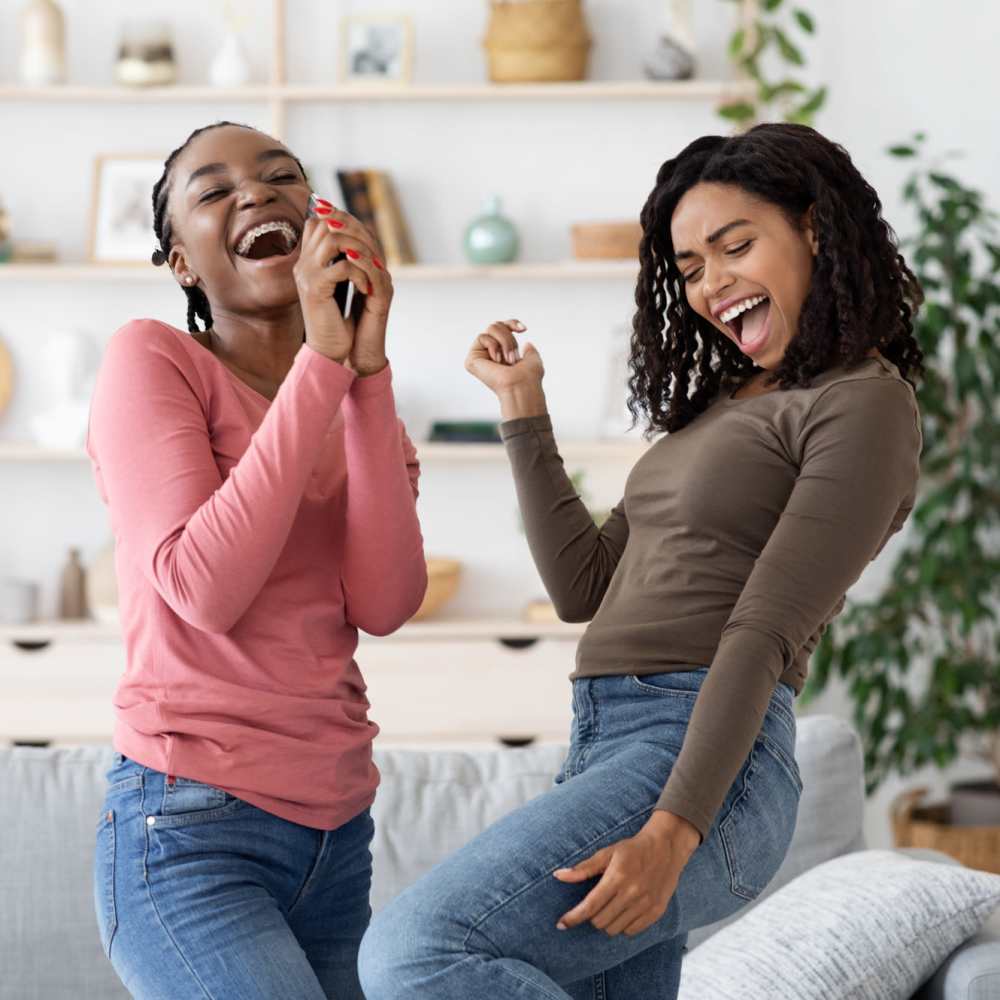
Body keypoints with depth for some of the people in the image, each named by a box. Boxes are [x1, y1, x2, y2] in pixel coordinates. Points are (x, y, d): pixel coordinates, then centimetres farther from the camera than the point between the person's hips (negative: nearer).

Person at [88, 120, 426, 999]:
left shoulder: (362, 401, 13)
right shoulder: (152, 359, -3)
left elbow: (383, 603, -5)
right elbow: (202, 587, -17)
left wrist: (366, 368, -9)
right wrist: (320, 364, -15)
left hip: (337, 834, 6)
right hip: (191, 834, -6)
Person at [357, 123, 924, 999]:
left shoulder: (862, 405, -4)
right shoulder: (727, 404, 24)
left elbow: (763, 634, -13)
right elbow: (584, 584, 21)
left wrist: (673, 831, -20)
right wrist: (523, 405, 18)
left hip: (703, 764, -9)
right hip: (604, 746, 9)